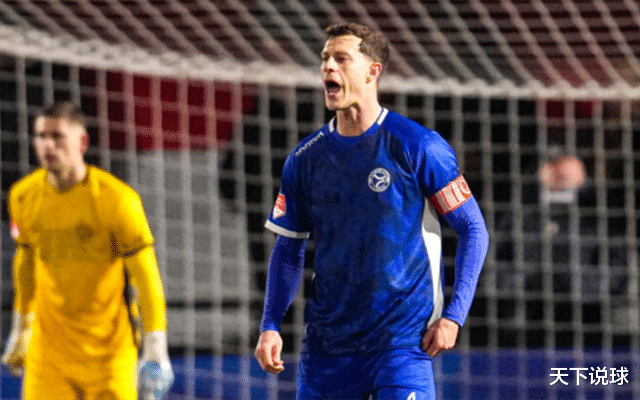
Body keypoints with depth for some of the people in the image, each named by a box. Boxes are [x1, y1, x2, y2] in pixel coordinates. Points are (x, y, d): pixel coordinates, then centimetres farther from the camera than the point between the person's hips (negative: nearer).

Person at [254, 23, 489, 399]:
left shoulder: (418, 146, -5)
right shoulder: (304, 159, 7)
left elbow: (474, 230, -1)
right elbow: (288, 250, 15)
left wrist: (453, 316, -9)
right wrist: (271, 325, 3)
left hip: (403, 341, -4)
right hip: (325, 347, 4)